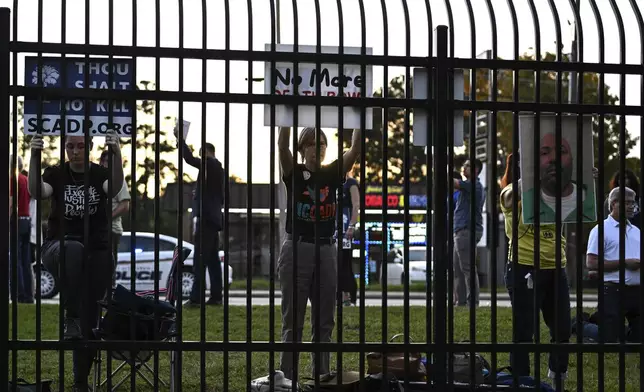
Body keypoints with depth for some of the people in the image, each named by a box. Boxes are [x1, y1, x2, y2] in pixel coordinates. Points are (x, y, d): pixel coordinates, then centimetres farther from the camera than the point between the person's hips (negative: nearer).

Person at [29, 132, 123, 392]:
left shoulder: (100, 174, 1)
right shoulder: (56, 174, 2)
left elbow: (115, 188, -23)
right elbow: (37, 191, -19)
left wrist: (116, 154, -39)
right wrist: (34, 157, -34)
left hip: (97, 251, 1)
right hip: (58, 246, -1)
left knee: (90, 317, -1)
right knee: (73, 250, -40)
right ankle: (70, 318, -31)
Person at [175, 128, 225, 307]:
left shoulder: (210, 163, -6)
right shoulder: (217, 168, 21)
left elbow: (190, 159, -20)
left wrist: (179, 138, -13)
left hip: (205, 218, -10)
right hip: (213, 218, 10)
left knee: (200, 259, -12)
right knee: (213, 259, 9)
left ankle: (196, 298, -15)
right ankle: (216, 296, 9)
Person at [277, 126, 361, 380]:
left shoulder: (332, 174, 7)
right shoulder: (294, 173, -1)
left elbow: (355, 148, -5)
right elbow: (282, 145, -18)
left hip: (327, 251, 4)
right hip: (297, 250, -4)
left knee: (324, 322, 8)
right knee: (293, 322, -1)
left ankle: (321, 377, 16)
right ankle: (287, 379, 4)